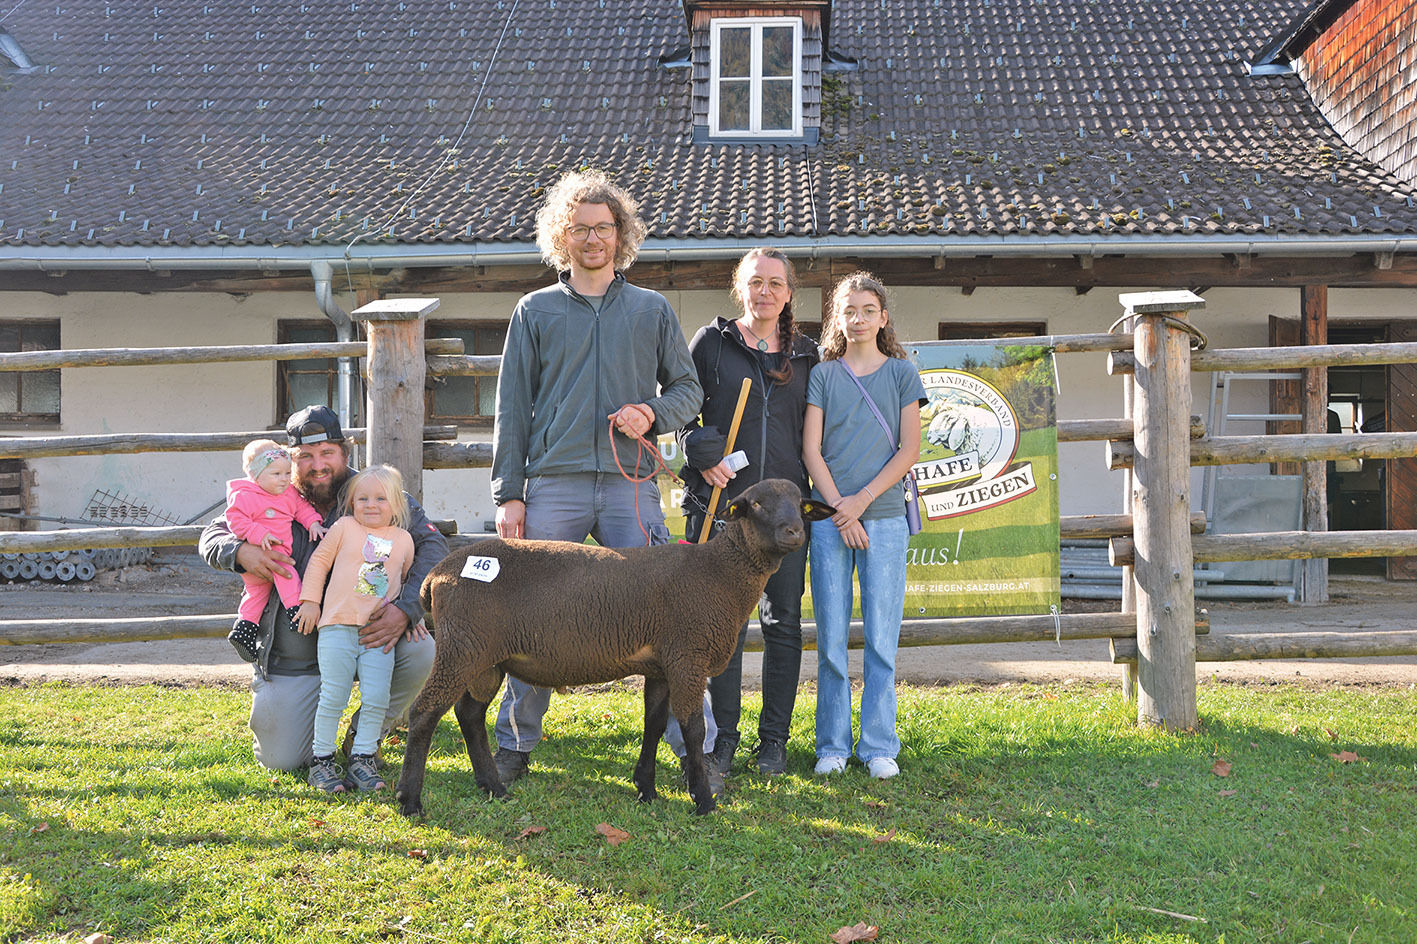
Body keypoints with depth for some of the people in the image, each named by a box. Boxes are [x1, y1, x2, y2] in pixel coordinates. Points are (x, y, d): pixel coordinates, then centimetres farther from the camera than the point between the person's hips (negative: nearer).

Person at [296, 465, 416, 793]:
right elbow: (319, 560, 9)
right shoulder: (345, 527, 5)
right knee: (333, 697, -3)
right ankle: (321, 760, 9)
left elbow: (407, 579, 24)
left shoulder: (404, 539, 13)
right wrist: (310, 600, 4)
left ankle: (362, 758, 9)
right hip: (338, 627, -2)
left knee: (376, 699, -5)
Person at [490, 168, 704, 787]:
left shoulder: (652, 310, 14)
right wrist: (508, 494, 2)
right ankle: (515, 743, 15)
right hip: (553, 485, 0)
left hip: (630, 484, 0)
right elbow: (512, 409, 10)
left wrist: (653, 415, -5)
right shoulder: (535, 312, 12)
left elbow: (687, 387, 18)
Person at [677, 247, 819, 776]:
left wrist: (817, 496, 8)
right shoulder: (712, 342, 6)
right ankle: (723, 740, 9)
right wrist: (702, 456, -9)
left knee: (783, 623, 4)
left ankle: (774, 741, 14)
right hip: (722, 501, -2)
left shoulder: (805, 355, 12)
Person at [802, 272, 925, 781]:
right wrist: (839, 509, -8)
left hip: (884, 516, 0)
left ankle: (879, 745, 8)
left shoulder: (901, 372, 8)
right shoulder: (822, 374, 9)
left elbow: (909, 449, 2)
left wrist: (862, 499, -8)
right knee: (831, 638, 2)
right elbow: (811, 450, 3)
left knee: (881, 638, 0)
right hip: (829, 517, 1)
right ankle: (833, 745, 10)